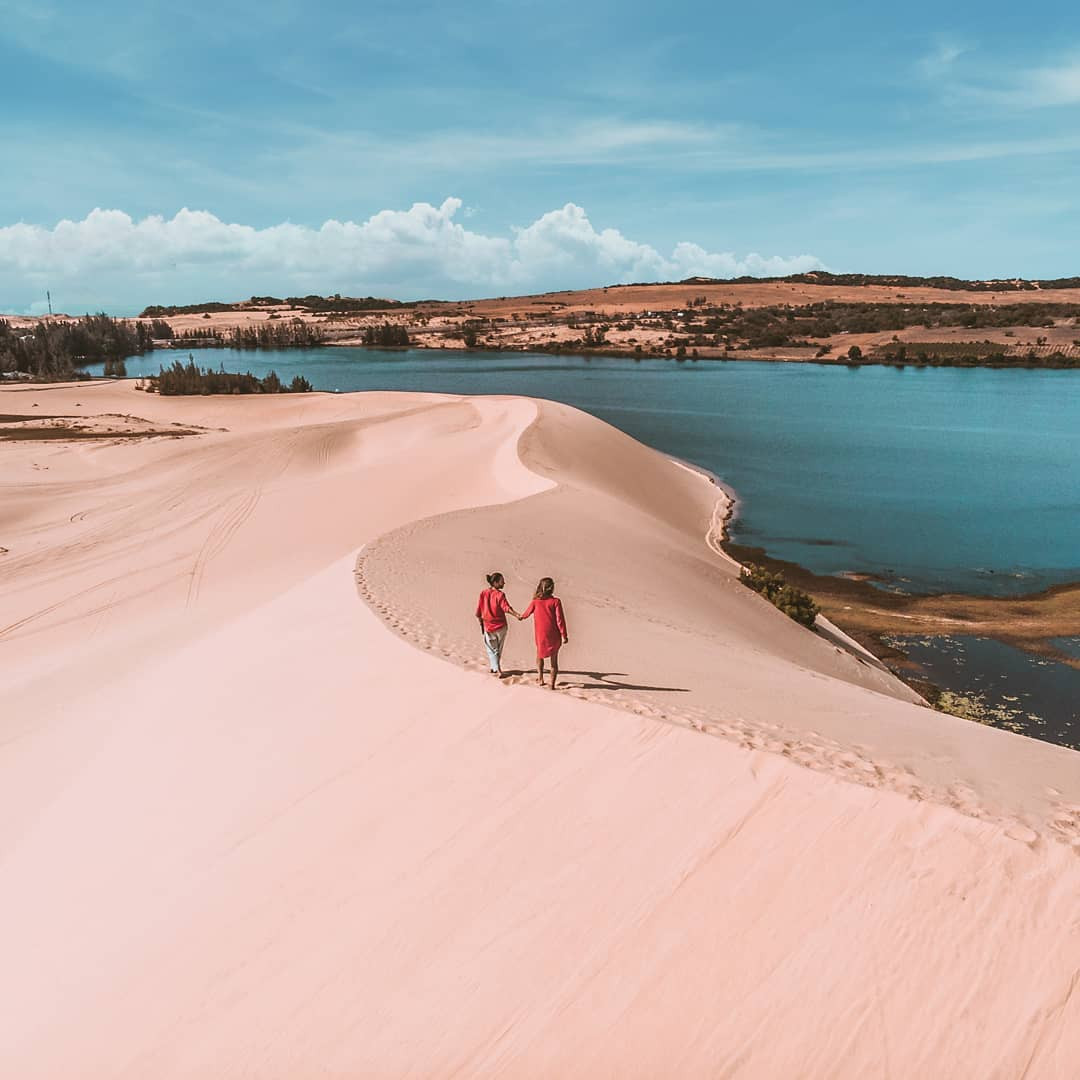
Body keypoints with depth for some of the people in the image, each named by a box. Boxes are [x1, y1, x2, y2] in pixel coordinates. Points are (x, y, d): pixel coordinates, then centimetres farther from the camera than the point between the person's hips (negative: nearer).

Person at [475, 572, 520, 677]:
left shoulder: (483, 594, -5)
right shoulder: (500, 594, -15)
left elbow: (478, 613, -1)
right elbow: (506, 608, -32)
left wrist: (481, 625, 10)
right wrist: (517, 615, -43)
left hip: (488, 627, 1)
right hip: (501, 627, -1)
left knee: (492, 650, 13)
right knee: (498, 649, 20)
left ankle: (498, 670, 2)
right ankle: (494, 668, 31)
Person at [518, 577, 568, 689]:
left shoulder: (536, 602, -5)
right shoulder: (556, 601, -10)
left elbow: (527, 613, 12)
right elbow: (560, 619, -12)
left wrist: (521, 616, 35)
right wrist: (564, 635, -6)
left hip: (541, 636, 1)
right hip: (554, 636, -1)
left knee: (540, 655, 27)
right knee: (554, 659, 13)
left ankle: (540, 677, 14)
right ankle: (552, 684, 12)